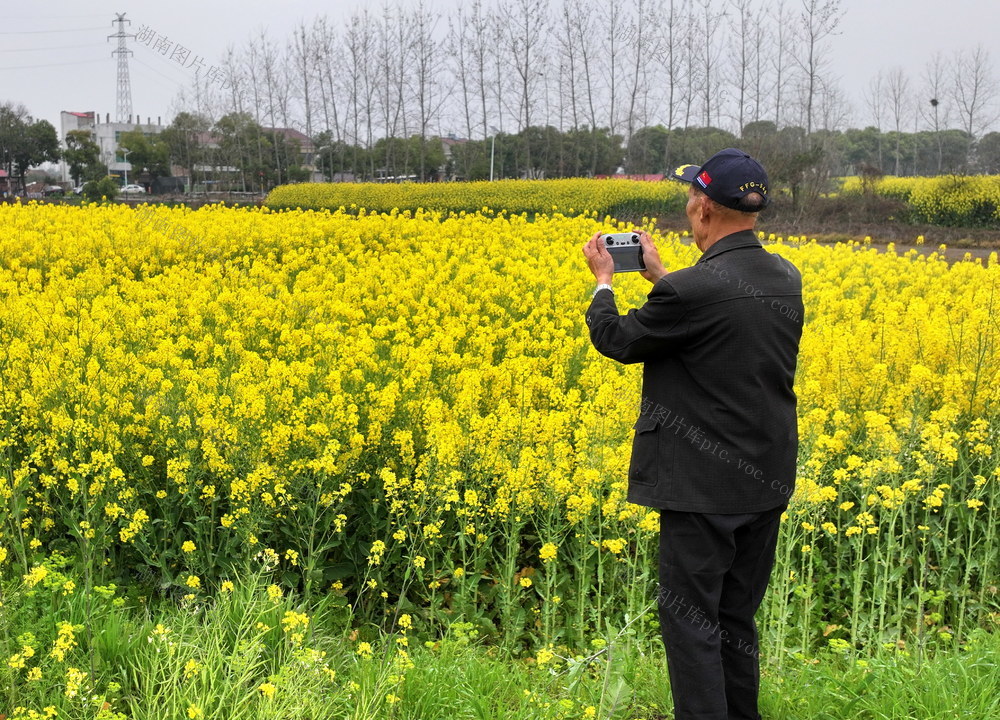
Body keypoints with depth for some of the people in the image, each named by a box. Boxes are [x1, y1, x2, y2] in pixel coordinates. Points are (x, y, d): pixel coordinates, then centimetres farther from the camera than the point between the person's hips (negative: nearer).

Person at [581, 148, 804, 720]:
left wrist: (603, 280, 10)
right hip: (767, 483, 8)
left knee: (691, 618, 3)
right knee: (738, 617, 18)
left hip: (705, 486, -8)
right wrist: (659, 273, 21)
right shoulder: (787, 278, 2)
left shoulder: (692, 289, -23)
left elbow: (618, 340, -7)